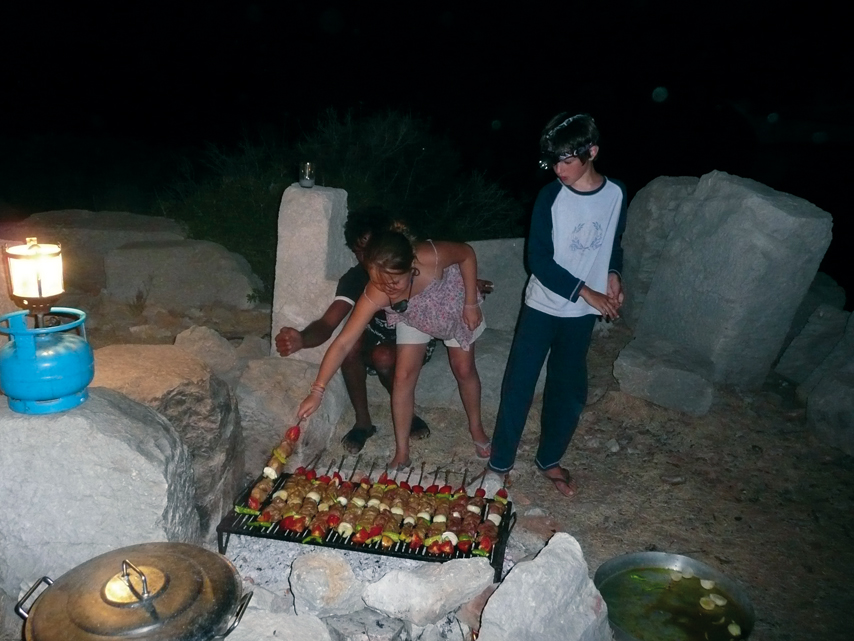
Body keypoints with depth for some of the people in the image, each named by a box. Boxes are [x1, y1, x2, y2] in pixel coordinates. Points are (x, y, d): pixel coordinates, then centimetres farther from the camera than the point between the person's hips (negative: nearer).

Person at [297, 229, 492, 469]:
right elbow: (343, 343, -35)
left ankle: (476, 428, 35)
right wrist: (317, 391, -37)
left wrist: (471, 304, -21)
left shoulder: (431, 257, -44)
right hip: (413, 318, 1)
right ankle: (402, 452, 9)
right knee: (403, 376, -6)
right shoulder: (374, 297, -39)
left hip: (452, 305, 0)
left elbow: (467, 253, -23)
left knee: (464, 369, 8)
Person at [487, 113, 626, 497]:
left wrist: (613, 275, -7)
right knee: (519, 385, 3)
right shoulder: (551, 196, -13)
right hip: (542, 307, -3)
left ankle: (549, 459, 33)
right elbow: (538, 260, -15)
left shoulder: (616, 195, -3)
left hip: (582, 314, 3)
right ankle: (500, 463, 19)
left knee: (569, 390, 12)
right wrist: (586, 292, -17)